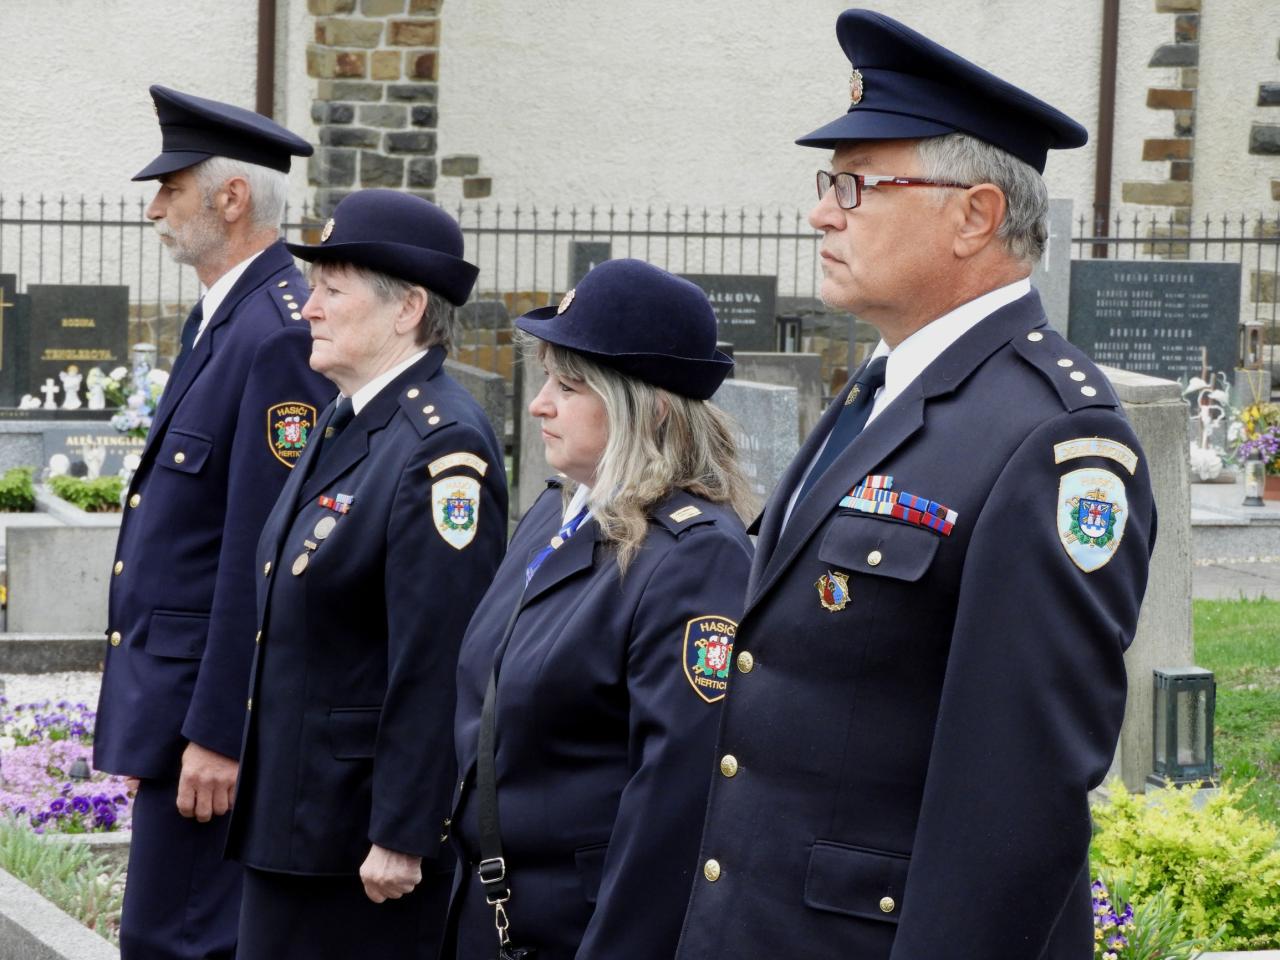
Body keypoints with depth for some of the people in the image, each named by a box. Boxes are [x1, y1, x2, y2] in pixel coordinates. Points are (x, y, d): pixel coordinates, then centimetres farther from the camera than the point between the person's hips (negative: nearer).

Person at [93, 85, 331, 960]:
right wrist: (157, 713, 19)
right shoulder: (219, 320, 13)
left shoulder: (281, 337, -19)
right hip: (173, 696, 10)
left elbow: (264, 558, -22)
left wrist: (216, 733, -21)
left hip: (213, 708, -10)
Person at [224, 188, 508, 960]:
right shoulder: (347, 425, 11)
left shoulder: (441, 447, -19)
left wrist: (401, 837, -22)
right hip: (292, 818, 9)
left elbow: (437, 664, -23)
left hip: (364, 831, -9)